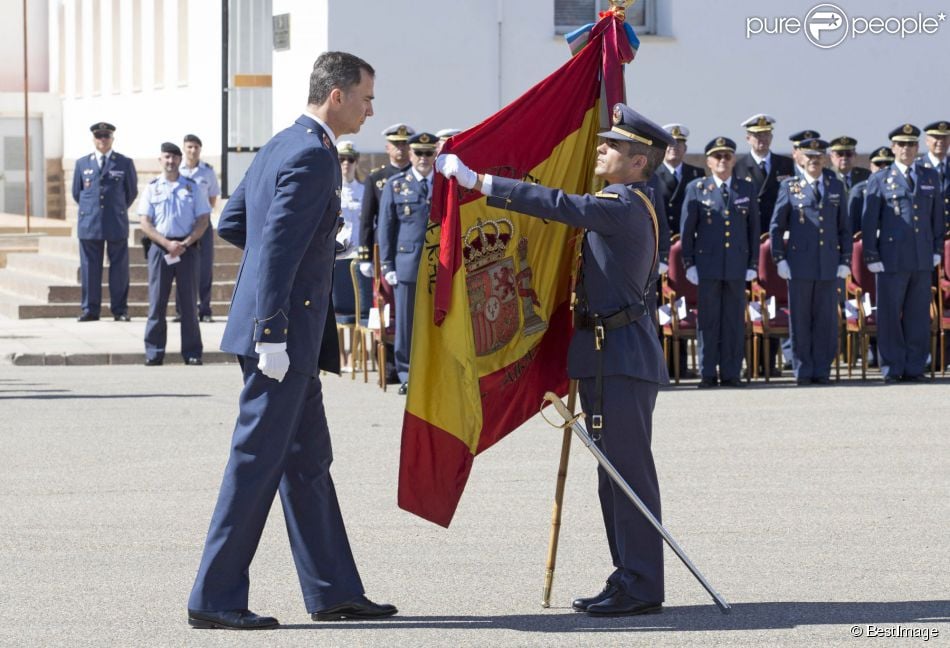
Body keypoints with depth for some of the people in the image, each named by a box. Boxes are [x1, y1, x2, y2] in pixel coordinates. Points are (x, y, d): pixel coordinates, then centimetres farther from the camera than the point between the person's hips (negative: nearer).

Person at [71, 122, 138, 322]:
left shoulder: (125, 163, 5)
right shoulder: (82, 163, 11)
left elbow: (132, 191, 12)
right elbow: (76, 192, 17)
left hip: (117, 224, -1)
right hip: (89, 224, 1)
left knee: (119, 268, 0)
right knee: (90, 268, 1)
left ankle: (120, 310, 5)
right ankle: (90, 309, 5)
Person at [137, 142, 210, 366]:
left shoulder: (192, 187, 9)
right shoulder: (152, 188, 8)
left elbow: (203, 220, 4)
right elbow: (144, 223, 2)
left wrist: (185, 244, -9)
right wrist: (167, 244, -11)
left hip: (187, 247, 0)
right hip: (159, 247, 0)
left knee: (188, 301, 0)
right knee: (157, 300, -1)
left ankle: (192, 352, 3)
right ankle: (154, 352, 2)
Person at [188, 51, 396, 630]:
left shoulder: (281, 146, 14)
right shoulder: (312, 156, -16)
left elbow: (230, 222, 21)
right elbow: (277, 249, -23)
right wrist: (272, 335, -25)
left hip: (289, 337, 11)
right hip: (284, 330, -11)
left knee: (309, 460, 14)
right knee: (257, 462, -6)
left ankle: (333, 591, 20)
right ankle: (214, 599, -1)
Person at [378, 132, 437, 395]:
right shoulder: (395, 185, 7)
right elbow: (386, 228, 5)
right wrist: (387, 266, -1)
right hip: (408, 263, -1)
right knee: (406, 322, 2)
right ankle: (407, 374, 9)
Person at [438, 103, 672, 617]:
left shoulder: (626, 205, -15)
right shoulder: (624, 204, 18)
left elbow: (560, 207, -25)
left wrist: (479, 182, -27)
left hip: (621, 357, -11)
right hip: (604, 355, 11)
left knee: (629, 468, -8)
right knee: (615, 470, 12)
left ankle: (642, 587, -6)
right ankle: (628, 577, 18)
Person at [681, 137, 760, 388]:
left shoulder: (747, 189, 9)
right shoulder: (696, 189, 4)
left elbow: (754, 228, 10)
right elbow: (687, 228, 4)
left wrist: (753, 264, 4)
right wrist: (689, 263, -1)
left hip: (737, 266, 2)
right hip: (707, 265, -2)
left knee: (734, 321, 3)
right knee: (708, 321, 0)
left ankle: (731, 373, 8)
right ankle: (707, 374, 5)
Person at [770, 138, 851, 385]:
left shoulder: (837, 187, 11)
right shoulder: (789, 187, 4)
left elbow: (844, 228, 12)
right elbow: (776, 226, 5)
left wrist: (845, 261, 4)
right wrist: (779, 259, -3)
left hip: (829, 265, 2)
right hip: (800, 264, -2)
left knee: (826, 320, 2)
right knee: (800, 320, 0)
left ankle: (822, 371, 8)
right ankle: (803, 371, 6)